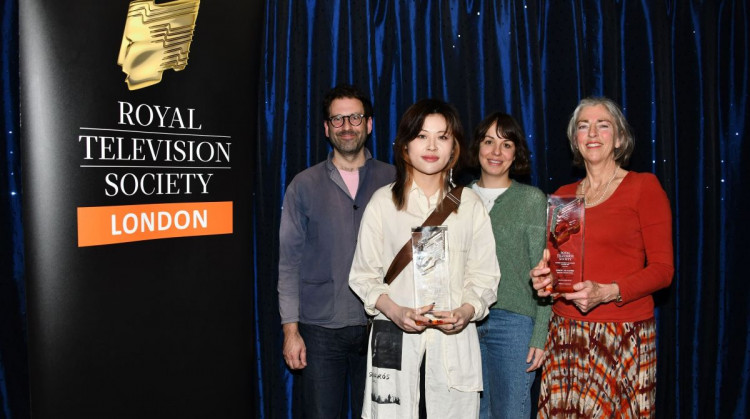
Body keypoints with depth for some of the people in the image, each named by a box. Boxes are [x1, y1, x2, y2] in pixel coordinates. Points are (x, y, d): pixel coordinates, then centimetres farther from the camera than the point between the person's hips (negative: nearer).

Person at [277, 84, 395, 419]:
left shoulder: (391, 181, 3)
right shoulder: (304, 185, 3)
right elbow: (289, 262, 3)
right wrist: (290, 329, -2)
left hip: (378, 326, 0)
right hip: (321, 329, 0)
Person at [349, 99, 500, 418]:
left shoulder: (470, 204, 9)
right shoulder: (384, 201, 4)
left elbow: (485, 275, 7)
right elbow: (364, 274, 4)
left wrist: (466, 312, -11)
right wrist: (395, 311, -12)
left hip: (455, 338, 1)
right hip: (395, 337, -1)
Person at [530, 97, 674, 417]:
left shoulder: (644, 186, 0)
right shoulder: (562, 195, 13)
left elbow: (662, 269, -5)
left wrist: (606, 292, -19)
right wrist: (544, 277, -1)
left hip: (624, 332, -3)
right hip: (565, 331, 4)